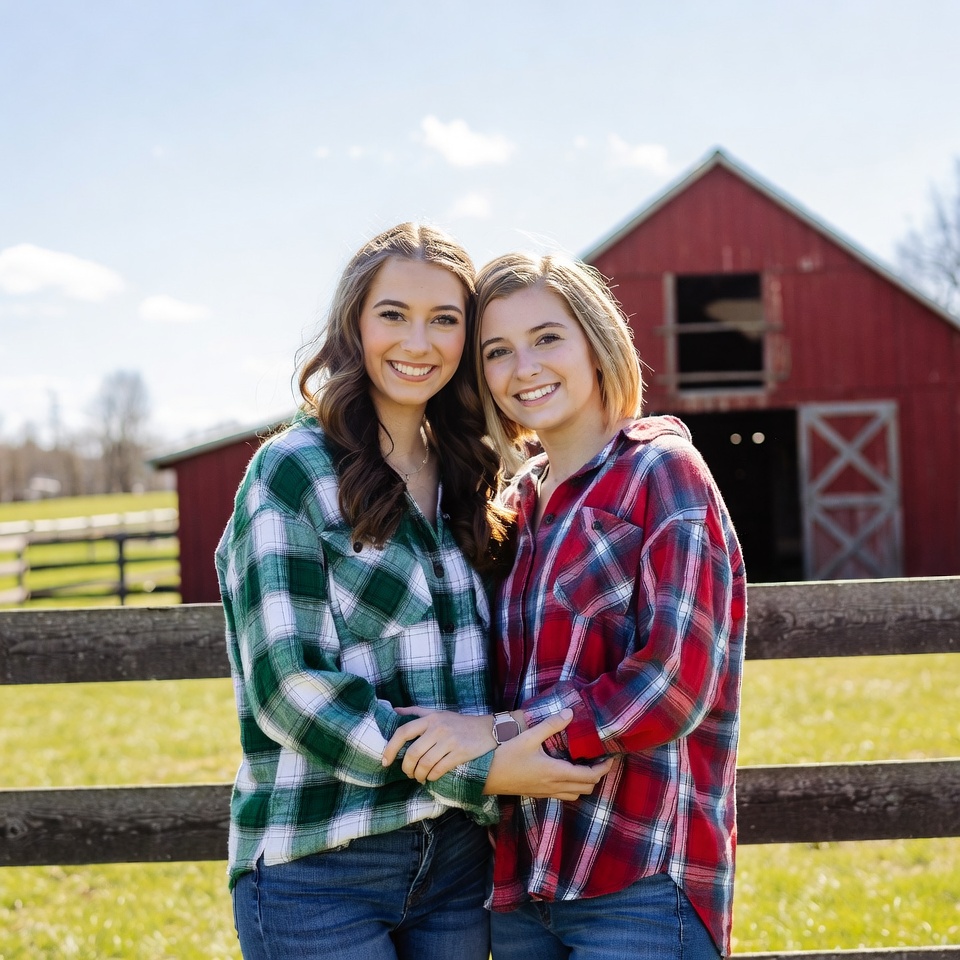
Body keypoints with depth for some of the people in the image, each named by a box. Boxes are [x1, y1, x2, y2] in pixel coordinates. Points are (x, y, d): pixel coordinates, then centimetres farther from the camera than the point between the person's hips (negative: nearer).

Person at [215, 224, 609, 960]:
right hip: (319, 871, -6)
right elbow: (290, 688, -15)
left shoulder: (466, 480, 12)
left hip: (456, 862, 6)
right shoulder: (293, 472, -7)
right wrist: (477, 771, -18)